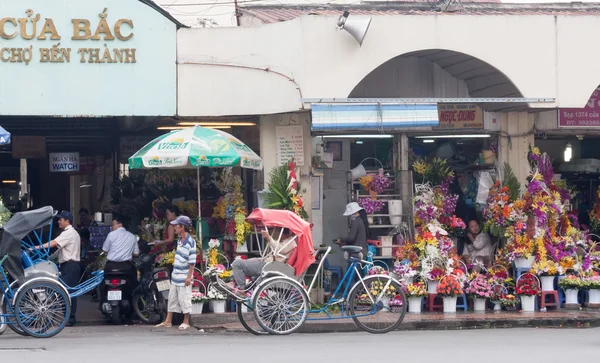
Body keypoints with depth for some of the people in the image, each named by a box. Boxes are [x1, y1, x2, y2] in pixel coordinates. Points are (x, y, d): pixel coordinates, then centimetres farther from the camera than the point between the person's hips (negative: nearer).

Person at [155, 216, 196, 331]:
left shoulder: (190, 242, -16)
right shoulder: (179, 240, 10)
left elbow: (192, 261, -18)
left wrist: (189, 277, -19)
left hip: (184, 277, -8)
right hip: (175, 276, 8)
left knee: (184, 300, 0)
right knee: (172, 298, 12)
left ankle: (186, 322, 10)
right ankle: (168, 321, 18)